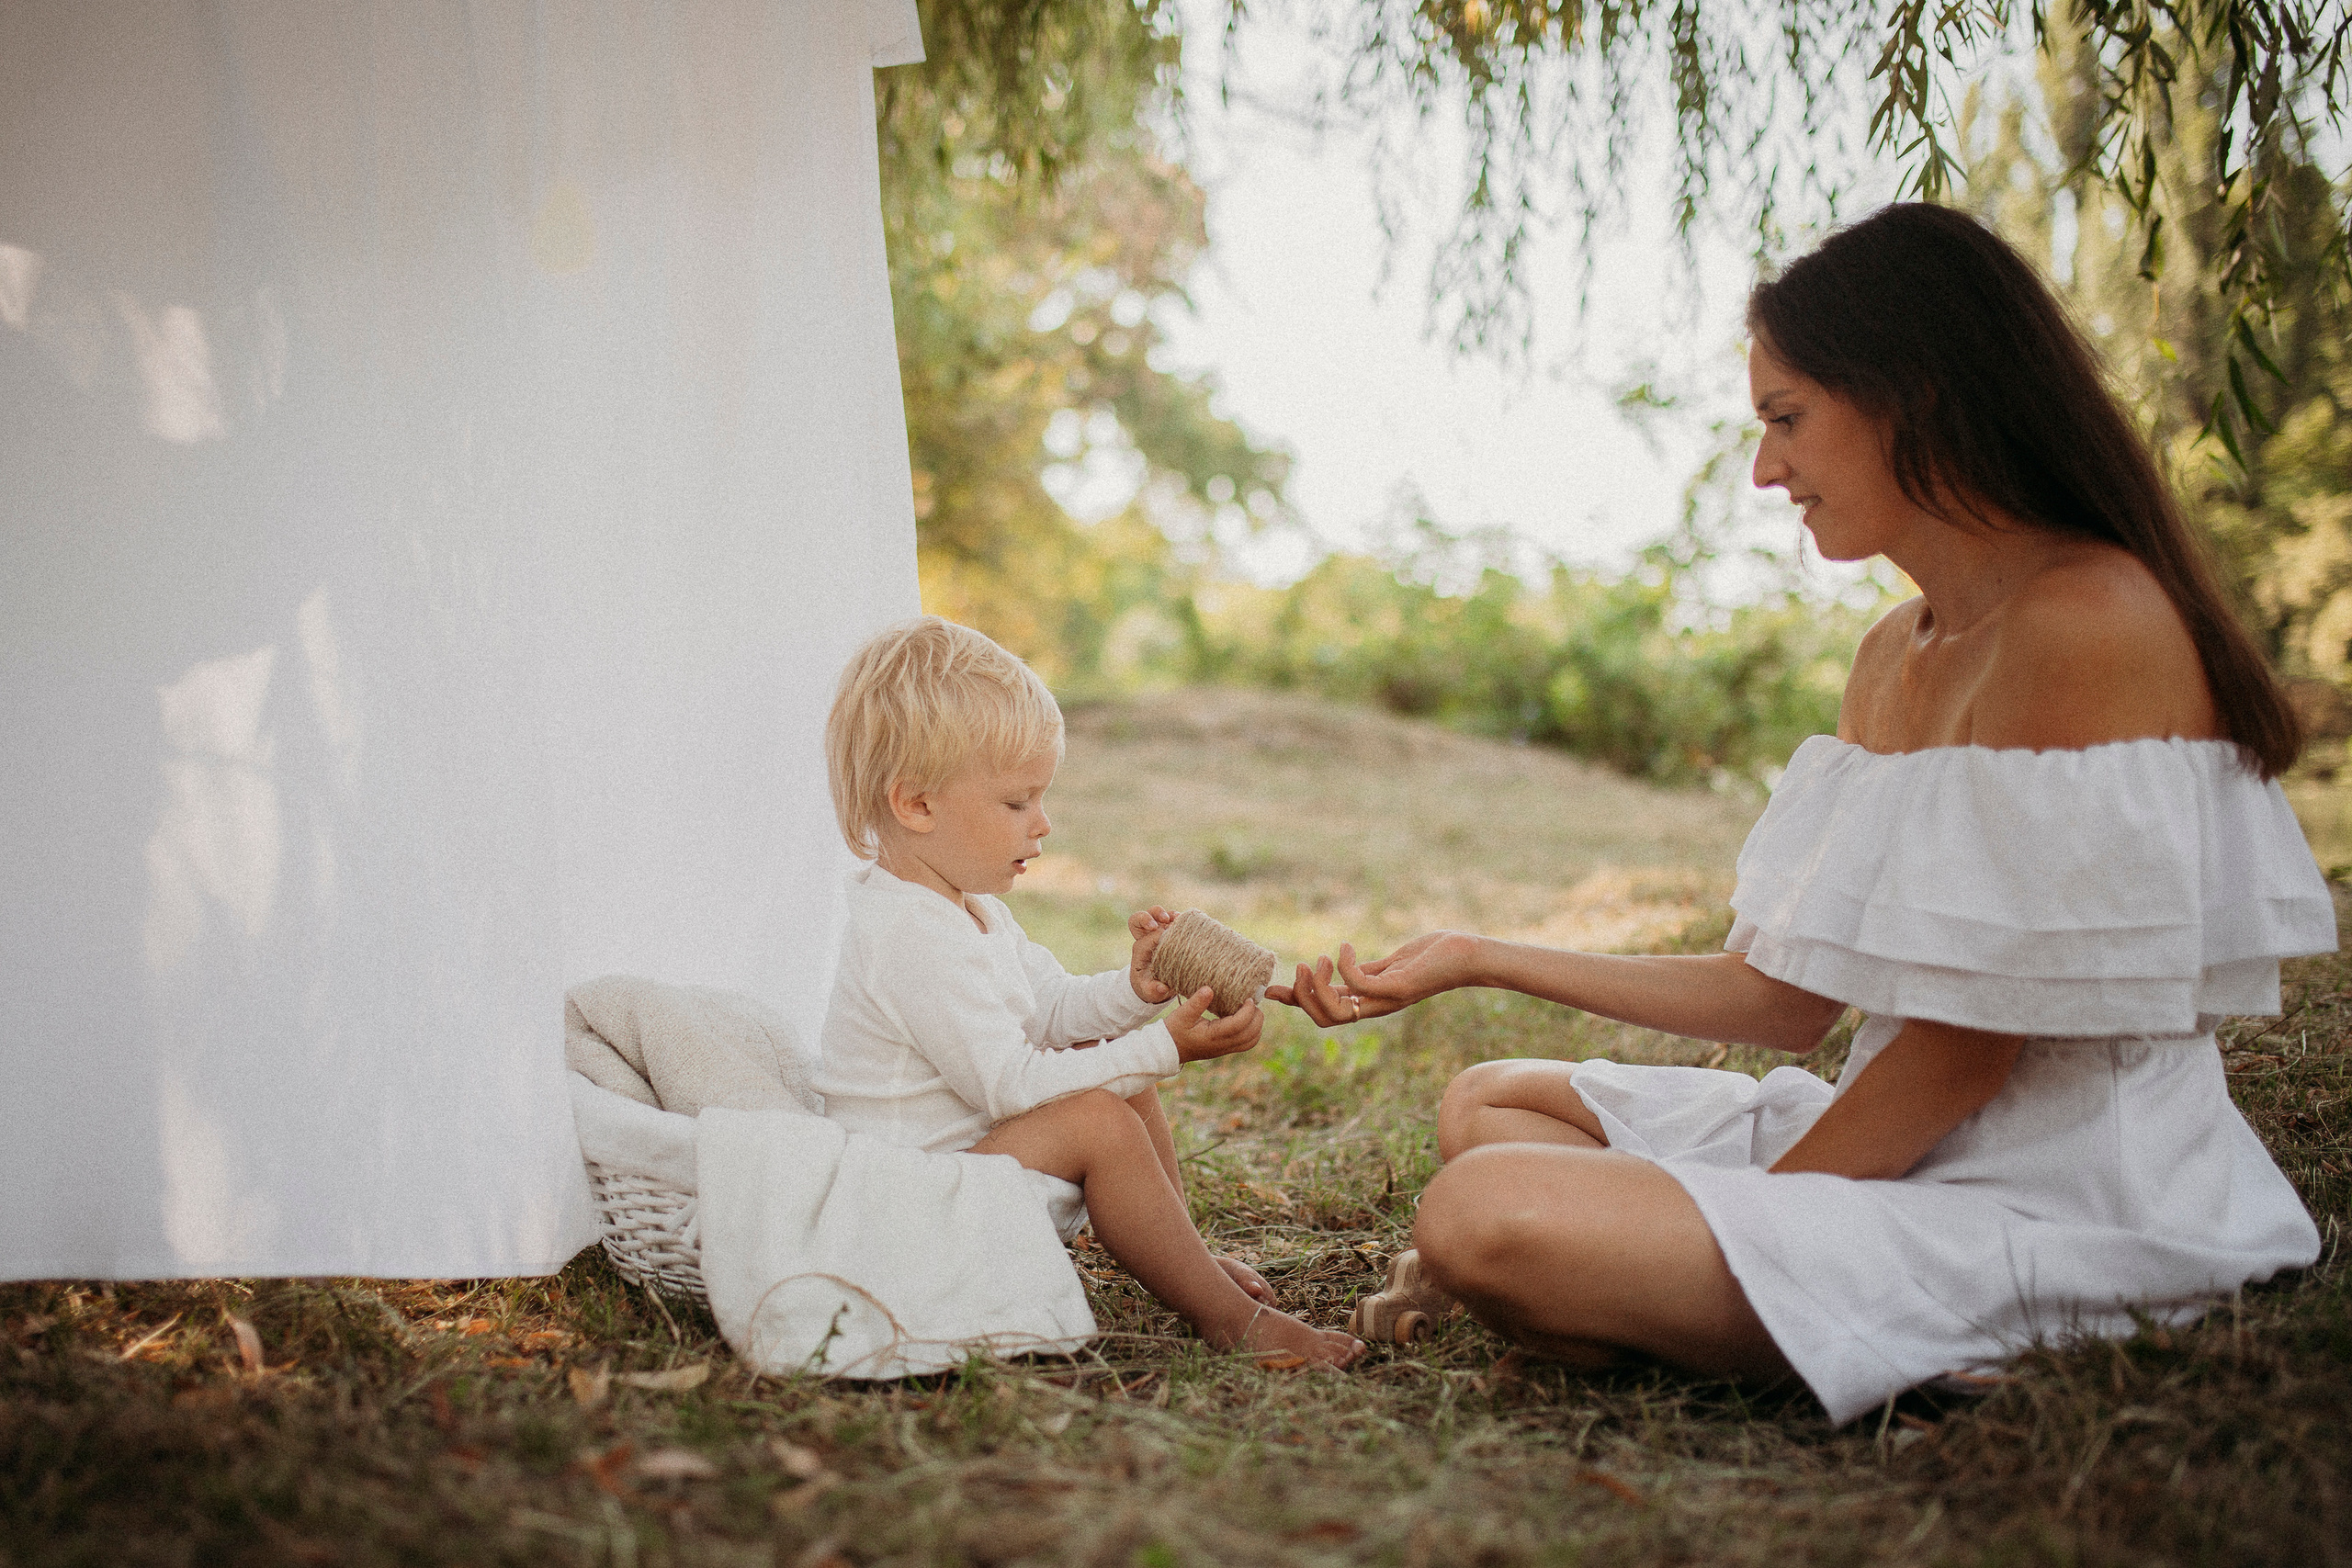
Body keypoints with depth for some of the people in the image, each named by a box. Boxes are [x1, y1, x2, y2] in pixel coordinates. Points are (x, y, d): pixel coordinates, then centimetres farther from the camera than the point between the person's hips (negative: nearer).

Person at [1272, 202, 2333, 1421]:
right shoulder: (1895, 656, 11)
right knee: (1486, 1109, 20)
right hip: (1919, 1151, 10)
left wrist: (1751, 1215, -10)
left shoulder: (2087, 622, -19)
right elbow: (1787, 999, 8)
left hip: (2057, 1212, -10)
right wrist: (1481, 959, 7)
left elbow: (1964, 1050, -20)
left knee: (1484, 1219, -25)